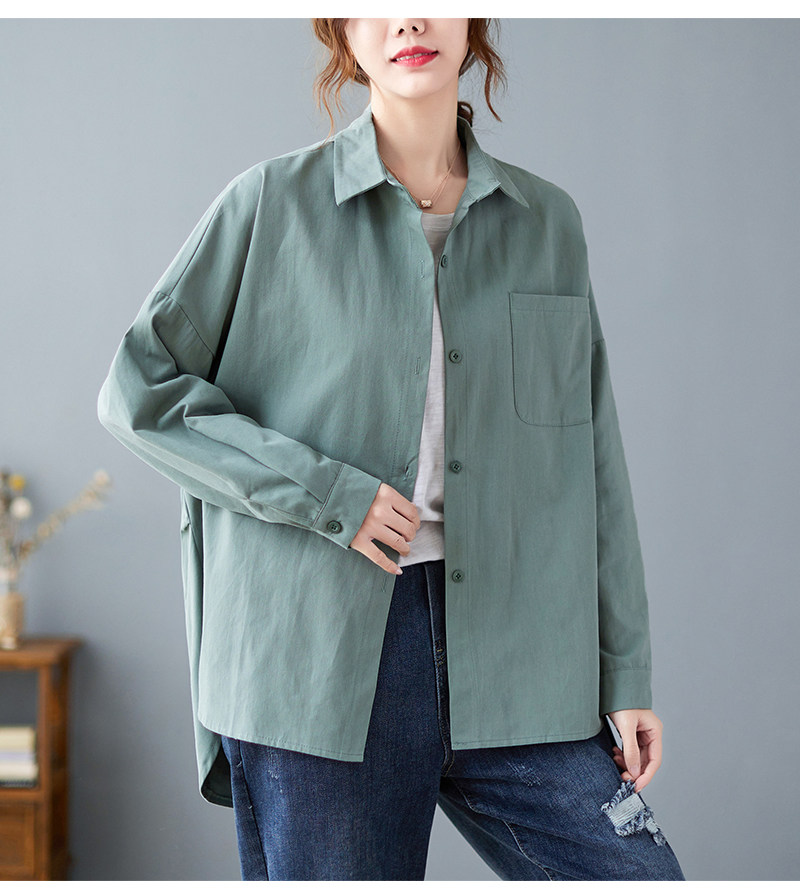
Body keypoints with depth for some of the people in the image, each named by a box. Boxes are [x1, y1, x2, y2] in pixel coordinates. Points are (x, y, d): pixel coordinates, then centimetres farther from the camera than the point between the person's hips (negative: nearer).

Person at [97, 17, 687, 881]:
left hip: (514, 651, 3)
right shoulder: (274, 205, 1)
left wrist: (625, 670, 7)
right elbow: (137, 389, 0)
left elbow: (591, 459, 10)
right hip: (318, 649, -2)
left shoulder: (547, 221, 10)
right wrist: (320, 491, -11)